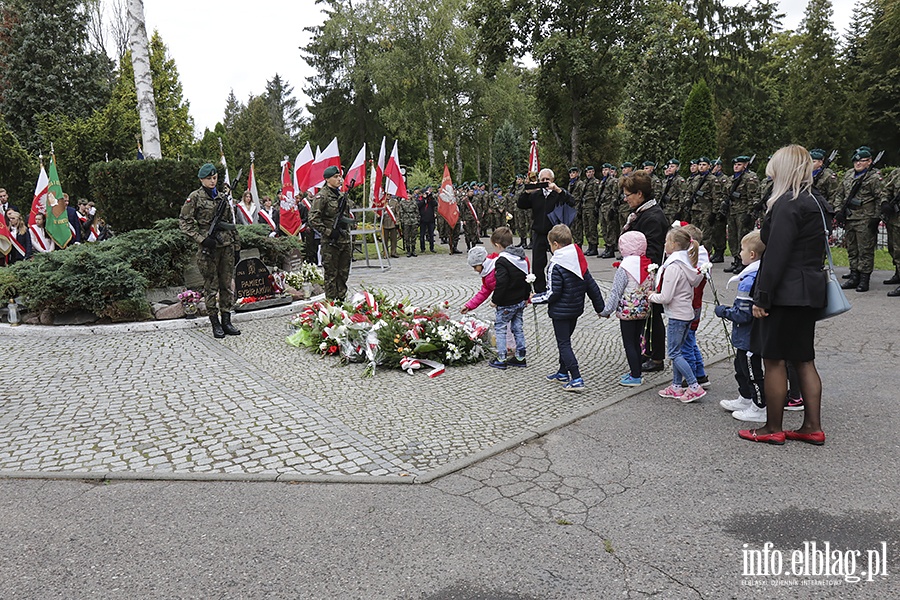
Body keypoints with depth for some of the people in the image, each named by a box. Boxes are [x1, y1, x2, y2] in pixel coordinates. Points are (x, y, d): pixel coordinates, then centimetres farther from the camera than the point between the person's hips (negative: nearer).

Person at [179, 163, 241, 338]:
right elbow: (184, 222, -5)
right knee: (211, 286, 2)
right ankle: (215, 324, 9)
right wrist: (201, 239, -13)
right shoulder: (195, 197, -1)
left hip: (227, 245, 5)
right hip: (209, 246, -5)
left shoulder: (222, 197, 13)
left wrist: (237, 244, 15)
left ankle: (226, 321, 14)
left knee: (228, 284, 6)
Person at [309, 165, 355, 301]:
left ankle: (342, 299, 23)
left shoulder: (342, 194, 15)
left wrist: (349, 227, 13)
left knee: (344, 273, 13)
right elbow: (313, 219, -14)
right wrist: (328, 232, -17)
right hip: (331, 242, -7)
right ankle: (331, 301, 7)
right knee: (331, 273, -1)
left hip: (346, 239, 7)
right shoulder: (322, 196, -9)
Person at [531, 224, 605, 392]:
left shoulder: (556, 265, -20)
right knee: (565, 340, 22)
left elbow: (553, 293, -22)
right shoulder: (580, 261, 4)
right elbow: (591, 286, 8)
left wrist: (535, 298, -7)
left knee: (563, 344, -1)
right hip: (576, 309, 8)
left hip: (561, 312, -8)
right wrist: (600, 307, 16)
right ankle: (563, 373, 34)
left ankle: (576, 379, -5)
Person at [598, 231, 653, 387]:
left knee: (629, 344, 1)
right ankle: (636, 372, 25)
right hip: (644, 310, 7)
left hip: (628, 311, -7)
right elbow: (651, 289, 13)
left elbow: (616, 292, -13)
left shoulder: (625, 267, -16)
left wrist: (606, 310, -6)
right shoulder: (648, 265, 4)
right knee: (636, 342, 16)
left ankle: (635, 377, 4)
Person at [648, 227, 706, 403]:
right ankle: (676, 386, 22)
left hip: (677, 315, -9)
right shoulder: (688, 264, 8)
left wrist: (652, 296, -2)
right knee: (676, 351, 16)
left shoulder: (673, 267, -20)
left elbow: (666, 297, -21)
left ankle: (694, 387, -1)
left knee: (674, 352, -1)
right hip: (687, 312, 9)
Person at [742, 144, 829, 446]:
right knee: (803, 359, 14)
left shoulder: (788, 204, -16)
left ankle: (773, 429, 10)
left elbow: (776, 255, -21)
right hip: (810, 290, 10)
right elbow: (816, 249, 18)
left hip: (786, 293, -10)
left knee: (774, 359, 0)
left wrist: (761, 296, -18)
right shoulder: (816, 203, 14)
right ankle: (812, 427, 21)